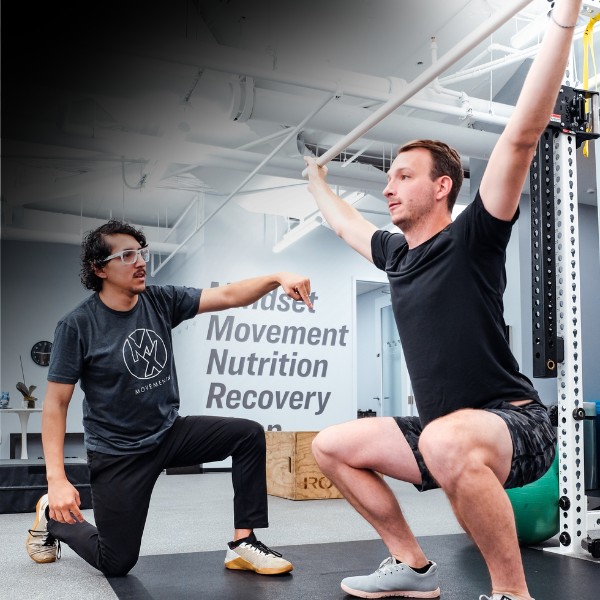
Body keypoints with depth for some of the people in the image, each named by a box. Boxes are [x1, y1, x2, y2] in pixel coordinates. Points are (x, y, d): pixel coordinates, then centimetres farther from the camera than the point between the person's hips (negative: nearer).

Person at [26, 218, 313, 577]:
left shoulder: (161, 301, -6)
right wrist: (56, 479, -23)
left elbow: (228, 296, -15)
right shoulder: (78, 326, -17)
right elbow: (56, 403, -16)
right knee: (117, 563, 2)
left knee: (248, 434, -13)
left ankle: (243, 544, -5)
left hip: (171, 432, 5)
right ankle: (53, 516, 30)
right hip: (119, 452, -4)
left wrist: (276, 278, -33)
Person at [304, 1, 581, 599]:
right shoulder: (397, 253, 10)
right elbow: (345, 223, 31)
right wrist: (317, 182, 46)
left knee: (447, 441, -42)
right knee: (331, 445, 10)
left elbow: (523, 134, -20)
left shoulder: (471, 239, -11)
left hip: (514, 424, -8)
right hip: (439, 432, 9)